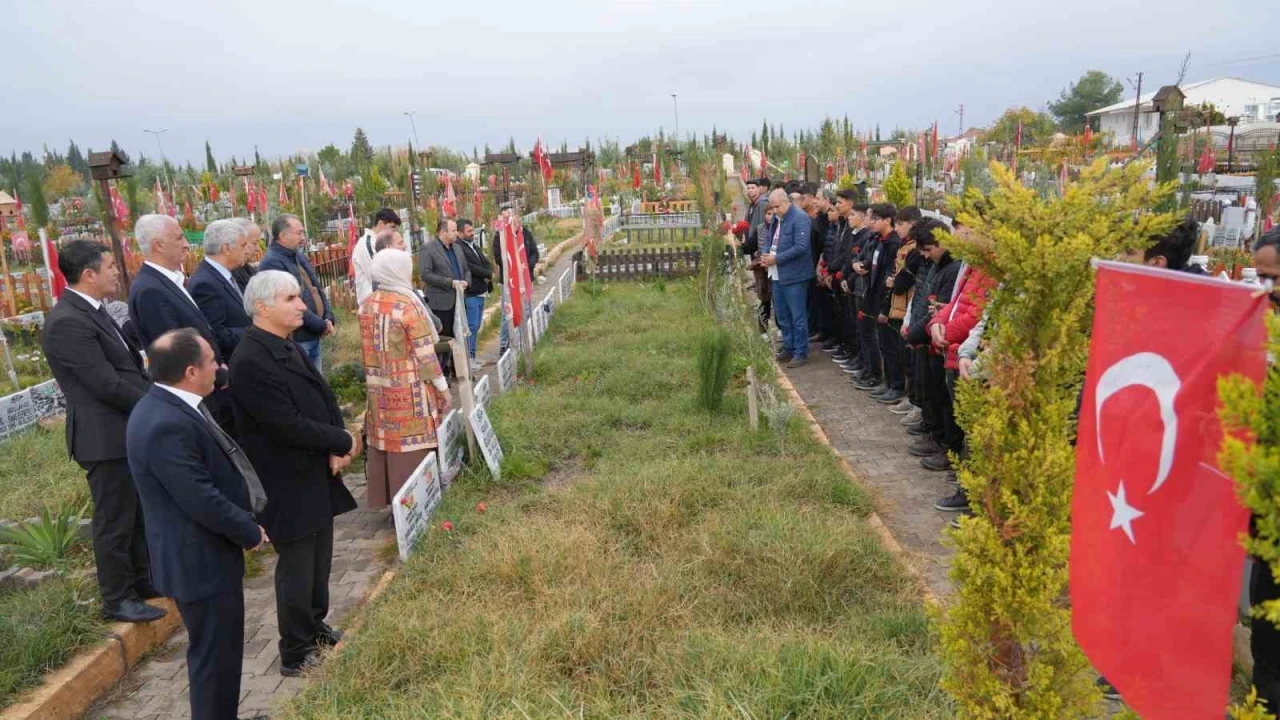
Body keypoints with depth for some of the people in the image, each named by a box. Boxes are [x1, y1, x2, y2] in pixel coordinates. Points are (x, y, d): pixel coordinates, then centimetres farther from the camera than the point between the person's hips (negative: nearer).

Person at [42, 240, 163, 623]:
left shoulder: (90, 311, 9)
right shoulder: (67, 322, -22)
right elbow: (107, 383, -24)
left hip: (129, 429, 10)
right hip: (107, 436, -10)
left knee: (138, 513, 21)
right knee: (114, 520, 5)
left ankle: (141, 579, 37)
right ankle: (117, 598, 21)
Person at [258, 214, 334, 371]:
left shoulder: (300, 256, 13)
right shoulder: (271, 263, -17)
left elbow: (316, 289, 18)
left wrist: (329, 318, 1)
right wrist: (321, 325, -15)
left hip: (315, 336, 9)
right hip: (296, 340, -9)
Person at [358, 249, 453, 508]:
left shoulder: (367, 305, 4)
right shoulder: (408, 305, -15)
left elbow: (368, 349, 12)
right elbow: (425, 354, -14)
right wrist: (443, 387, -6)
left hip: (379, 389, 6)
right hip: (409, 390, -6)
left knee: (385, 441, 15)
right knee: (411, 446, 3)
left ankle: (383, 498, 27)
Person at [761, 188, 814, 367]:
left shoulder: (800, 218, -15)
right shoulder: (776, 217, 11)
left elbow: (801, 247, -23)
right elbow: (769, 239, 19)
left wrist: (776, 259, -20)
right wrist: (765, 254, -3)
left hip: (794, 275, -9)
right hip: (777, 274, 9)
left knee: (798, 317, 0)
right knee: (782, 316, 16)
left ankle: (801, 353, 10)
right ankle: (788, 348, 29)